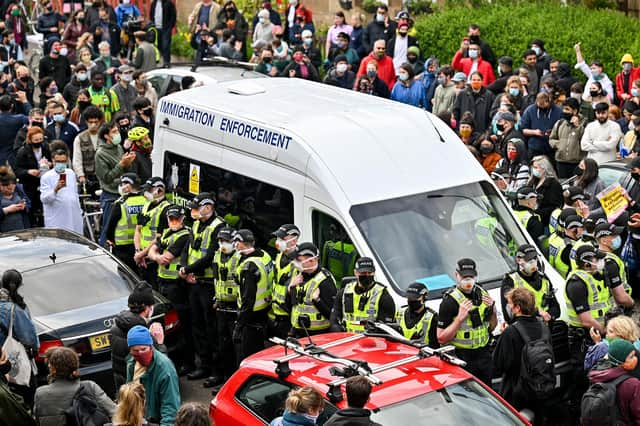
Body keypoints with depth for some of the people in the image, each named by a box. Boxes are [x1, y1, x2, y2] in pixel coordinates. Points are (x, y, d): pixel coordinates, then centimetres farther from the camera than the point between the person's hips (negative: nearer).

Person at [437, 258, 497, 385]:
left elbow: (492, 327, 18)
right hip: (462, 359, -6)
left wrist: (492, 310, 0)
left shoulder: (482, 293, 7)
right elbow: (441, 338, -15)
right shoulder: (449, 301, -13)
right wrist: (460, 318, -23)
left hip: (484, 355, 6)